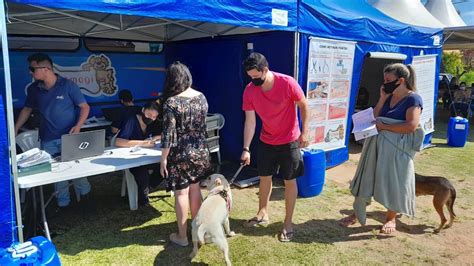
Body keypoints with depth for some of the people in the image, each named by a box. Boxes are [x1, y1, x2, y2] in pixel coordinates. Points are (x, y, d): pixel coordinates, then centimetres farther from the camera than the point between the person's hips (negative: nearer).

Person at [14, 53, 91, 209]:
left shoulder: (67, 85, -10)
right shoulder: (33, 89, 3)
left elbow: (85, 107, -7)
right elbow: (27, 109, 16)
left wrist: (78, 126, -20)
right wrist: (15, 130, 13)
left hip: (69, 137, -4)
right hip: (47, 140, 4)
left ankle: (85, 196, 26)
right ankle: (63, 202, 23)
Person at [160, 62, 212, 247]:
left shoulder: (171, 102, -16)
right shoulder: (201, 97, 1)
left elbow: (168, 134, -16)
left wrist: (163, 159, -8)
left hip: (180, 154, -5)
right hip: (200, 151, 6)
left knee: (181, 193, 5)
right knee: (195, 188, 19)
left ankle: (182, 236, 17)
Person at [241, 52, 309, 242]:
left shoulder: (287, 83, -23)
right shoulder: (249, 91, -13)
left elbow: (304, 105, -9)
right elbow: (250, 121, -10)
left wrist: (304, 132, -12)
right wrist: (246, 149, -13)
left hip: (289, 141, -3)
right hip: (266, 142, 4)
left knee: (290, 181, 5)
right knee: (264, 178, 14)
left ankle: (288, 223, 19)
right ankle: (263, 214, 35)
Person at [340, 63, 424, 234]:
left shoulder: (413, 99, -10)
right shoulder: (389, 97, 10)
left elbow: (412, 125, -22)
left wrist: (384, 126, -17)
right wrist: (382, 99, -3)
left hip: (397, 148, -6)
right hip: (377, 145, 7)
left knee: (394, 181, 7)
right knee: (367, 178, 9)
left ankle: (391, 218, 25)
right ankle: (357, 214, 20)